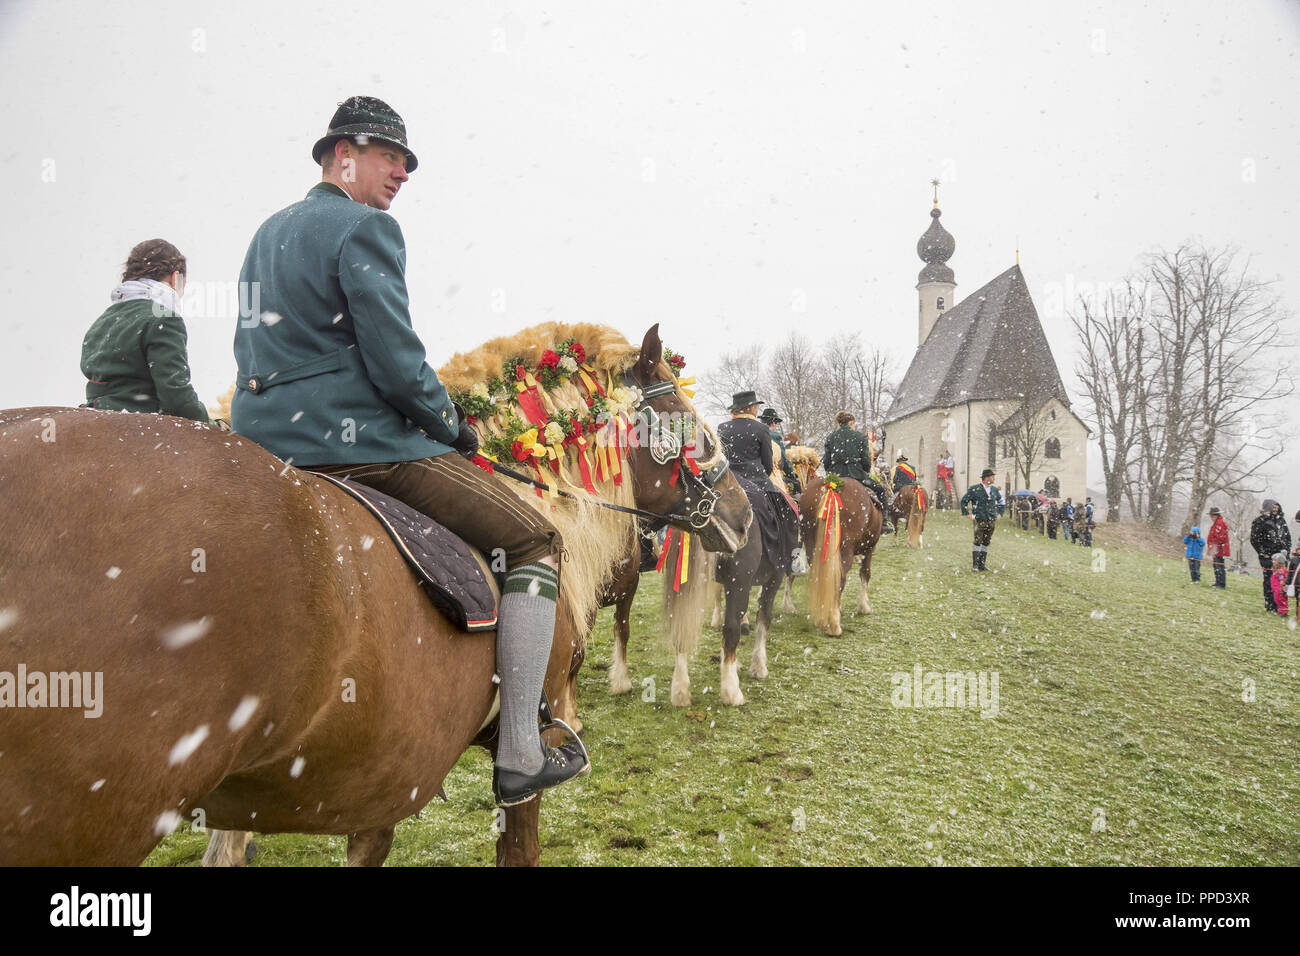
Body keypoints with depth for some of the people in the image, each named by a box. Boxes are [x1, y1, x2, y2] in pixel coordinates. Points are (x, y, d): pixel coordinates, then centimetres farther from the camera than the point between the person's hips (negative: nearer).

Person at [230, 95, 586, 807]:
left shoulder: (267, 233, 21)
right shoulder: (366, 227, -8)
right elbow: (398, 364, -16)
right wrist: (453, 427, -1)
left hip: (259, 451, 10)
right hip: (352, 442, -10)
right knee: (536, 540, -4)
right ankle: (519, 758, -6)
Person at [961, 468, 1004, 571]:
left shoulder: (994, 489, 11)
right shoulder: (974, 489, -4)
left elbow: (1001, 502, 26)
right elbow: (964, 501, 3)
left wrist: (999, 513, 16)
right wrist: (967, 514, -2)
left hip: (991, 520, 5)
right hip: (979, 520, -5)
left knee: (986, 543, 7)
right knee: (977, 542, -9)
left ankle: (982, 565, 12)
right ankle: (974, 565, -4)